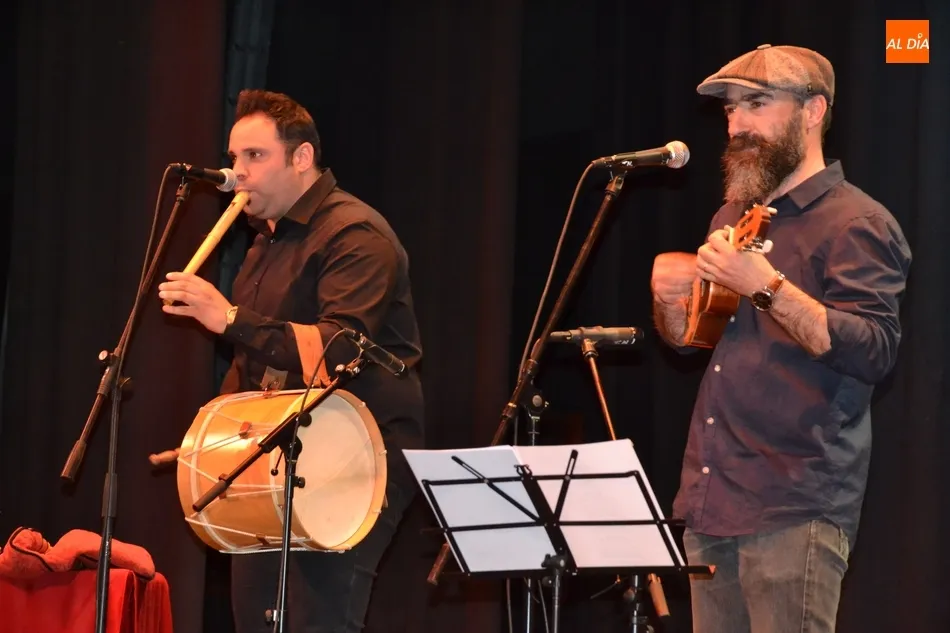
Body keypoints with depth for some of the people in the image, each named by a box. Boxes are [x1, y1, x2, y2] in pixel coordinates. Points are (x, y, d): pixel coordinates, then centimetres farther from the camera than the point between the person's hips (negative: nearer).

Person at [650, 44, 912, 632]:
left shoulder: (855, 223, -8)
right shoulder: (734, 216, 18)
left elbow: (875, 352, -20)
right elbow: (689, 340, 26)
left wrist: (767, 287, -28)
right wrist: (668, 297, 3)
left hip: (795, 510, -7)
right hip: (710, 498, 8)